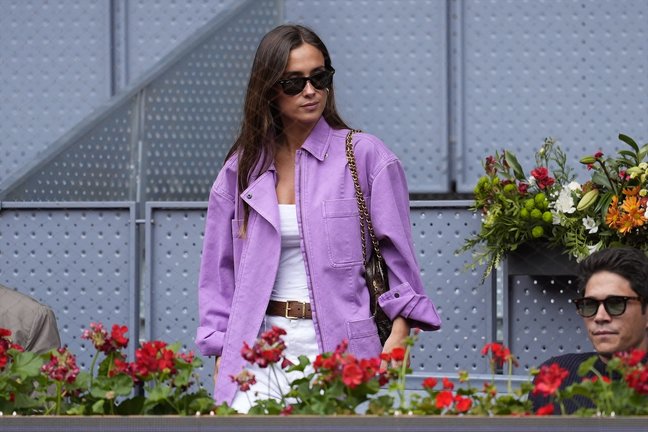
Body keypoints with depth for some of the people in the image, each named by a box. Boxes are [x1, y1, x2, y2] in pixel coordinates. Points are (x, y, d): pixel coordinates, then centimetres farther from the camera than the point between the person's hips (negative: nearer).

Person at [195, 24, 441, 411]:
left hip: (341, 346, -2)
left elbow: (400, 260, 1)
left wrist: (397, 342, -9)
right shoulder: (242, 168, 9)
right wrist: (223, 360, 6)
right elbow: (219, 272, 13)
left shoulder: (366, 157, 1)